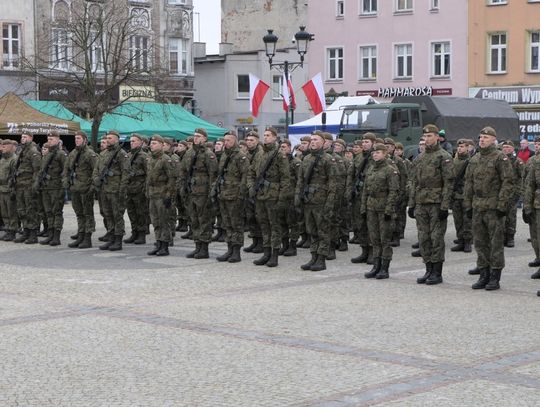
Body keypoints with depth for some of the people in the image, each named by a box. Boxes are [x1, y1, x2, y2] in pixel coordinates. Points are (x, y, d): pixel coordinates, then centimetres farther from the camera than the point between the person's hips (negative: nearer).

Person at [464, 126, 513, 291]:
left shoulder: (500, 158, -6)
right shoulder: (474, 159, 14)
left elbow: (507, 183, -11)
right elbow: (468, 183, 18)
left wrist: (502, 205, -15)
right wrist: (468, 205, 12)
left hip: (494, 207, -7)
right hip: (477, 207, 7)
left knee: (496, 243, -2)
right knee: (480, 243, 9)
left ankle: (495, 278, 3)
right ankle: (484, 276, 18)